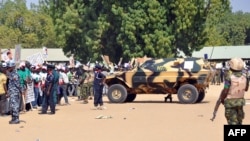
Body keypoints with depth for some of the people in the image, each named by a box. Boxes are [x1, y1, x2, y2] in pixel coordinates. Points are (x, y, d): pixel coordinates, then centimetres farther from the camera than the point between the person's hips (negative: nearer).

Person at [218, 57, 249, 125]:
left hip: (230, 102, -5)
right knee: (239, 121, 20)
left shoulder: (229, 77, -22)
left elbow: (225, 91, -21)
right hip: (240, 101, 5)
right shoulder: (244, 77, -6)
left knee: (232, 122, -2)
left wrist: (222, 99, -5)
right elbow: (246, 89, 9)